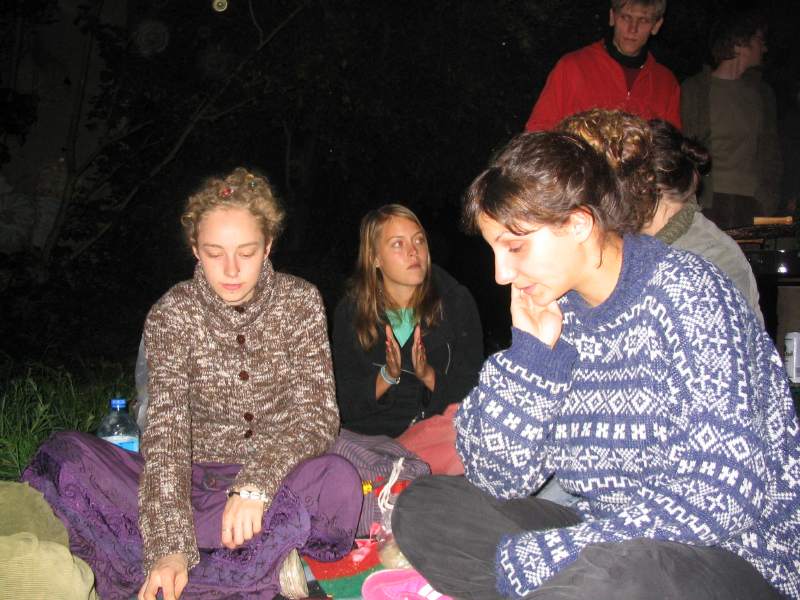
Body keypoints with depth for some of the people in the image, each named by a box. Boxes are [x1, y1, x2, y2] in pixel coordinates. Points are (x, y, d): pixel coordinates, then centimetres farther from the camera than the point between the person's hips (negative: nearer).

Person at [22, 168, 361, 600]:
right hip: (198, 477, 0)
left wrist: (256, 482, -33)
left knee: (338, 480, -35)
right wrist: (170, 545, -32)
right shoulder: (173, 314, -7)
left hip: (281, 474, 0)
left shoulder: (300, 301, -6)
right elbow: (166, 427, -18)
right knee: (64, 455, -21)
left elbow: (317, 414, -14)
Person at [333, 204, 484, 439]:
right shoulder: (350, 311, 3)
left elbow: (474, 390, 1)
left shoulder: (457, 302, 2)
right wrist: (387, 376, -13)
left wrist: (428, 375, -15)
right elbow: (347, 405, 3)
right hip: (374, 436, 0)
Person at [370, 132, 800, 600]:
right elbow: (499, 478, 0)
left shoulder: (683, 295, -16)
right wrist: (531, 349, -11)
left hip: (733, 557, -6)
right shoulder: (553, 314, 2)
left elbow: (723, 495, -25)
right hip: (605, 542, 7)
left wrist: (525, 560, -23)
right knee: (423, 507, 1)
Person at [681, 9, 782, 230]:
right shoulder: (694, 89, 5)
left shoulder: (763, 93, 19)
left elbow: (771, 153, 17)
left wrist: (770, 200, 3)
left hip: (753, 203, 4)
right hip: (709, 202, -3)